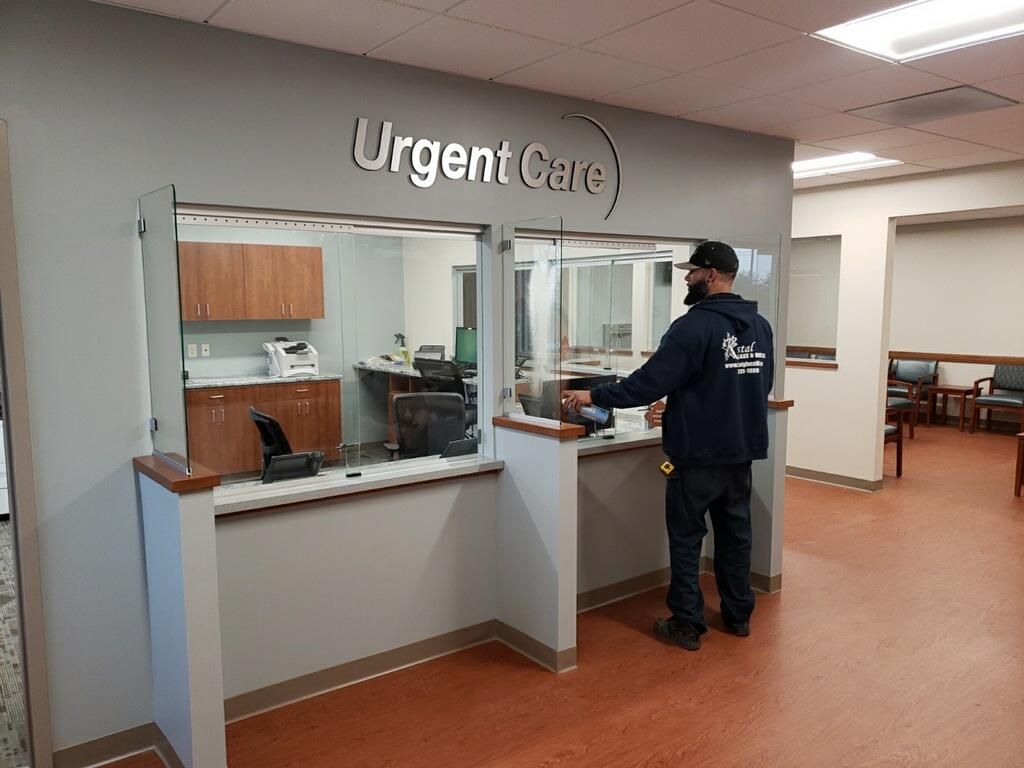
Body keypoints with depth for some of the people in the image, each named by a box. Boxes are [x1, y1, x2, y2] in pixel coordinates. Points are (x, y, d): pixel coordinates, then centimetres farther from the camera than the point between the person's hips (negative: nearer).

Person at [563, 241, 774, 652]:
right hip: (742, 450, 7)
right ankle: (738, 615, 29)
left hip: (698, 454, -7)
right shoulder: (760, 326, 6)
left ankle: (687, 624, 13)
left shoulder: (694, 326, -19)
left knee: (686, 538, 5)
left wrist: (595, 396, -12)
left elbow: (650, 382, -21)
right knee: (735, 533, 17)